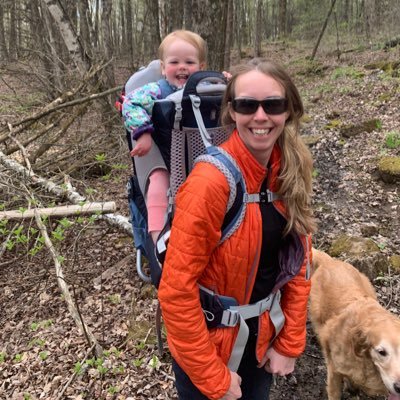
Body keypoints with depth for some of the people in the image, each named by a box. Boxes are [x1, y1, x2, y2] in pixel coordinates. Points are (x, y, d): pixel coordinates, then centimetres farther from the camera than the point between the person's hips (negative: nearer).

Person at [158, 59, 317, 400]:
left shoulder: (291, 172, -7)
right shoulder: (210, 182, -27)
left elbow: (299, 259, 0)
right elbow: (176, 289, -25)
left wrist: (289, 343, -1)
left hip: (262, 336, 6)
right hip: (208, 342, -5)